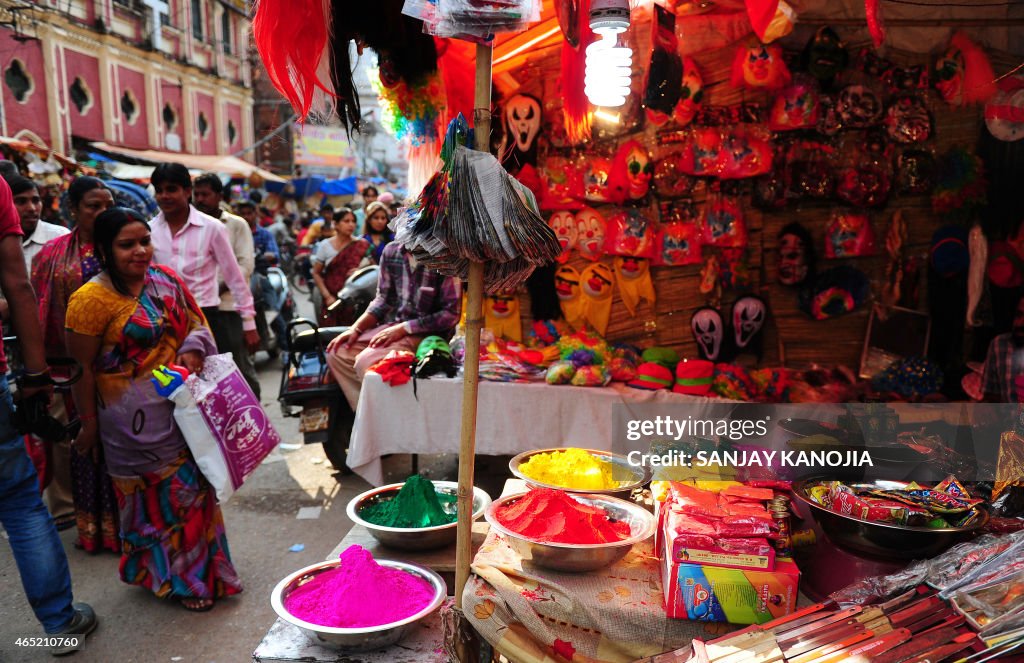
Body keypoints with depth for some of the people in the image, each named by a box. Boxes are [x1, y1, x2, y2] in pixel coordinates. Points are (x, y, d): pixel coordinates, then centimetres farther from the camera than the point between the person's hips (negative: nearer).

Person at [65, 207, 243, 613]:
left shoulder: (166, 280, 2)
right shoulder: (92, 299, -15)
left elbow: (197, 323, 12)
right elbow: (82, 367, -9)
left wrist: (193, 349, -9)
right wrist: (89, 422, -4)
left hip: (182, 407, 6)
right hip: (135, 418, -6)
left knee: (194, 487, 17)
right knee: (159, 495, 6)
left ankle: (201, 569, 38)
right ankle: (173, 578, 28)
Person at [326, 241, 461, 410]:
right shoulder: (391, 251, 2)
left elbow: (451, 313, -17)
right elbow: (383, 299, 11)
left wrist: (403, 328, -19)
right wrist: (355, 328, -3)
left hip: (425, 333, -7)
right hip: (391, 326, 7)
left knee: (366, 362, -24)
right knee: (337, 353, -5)